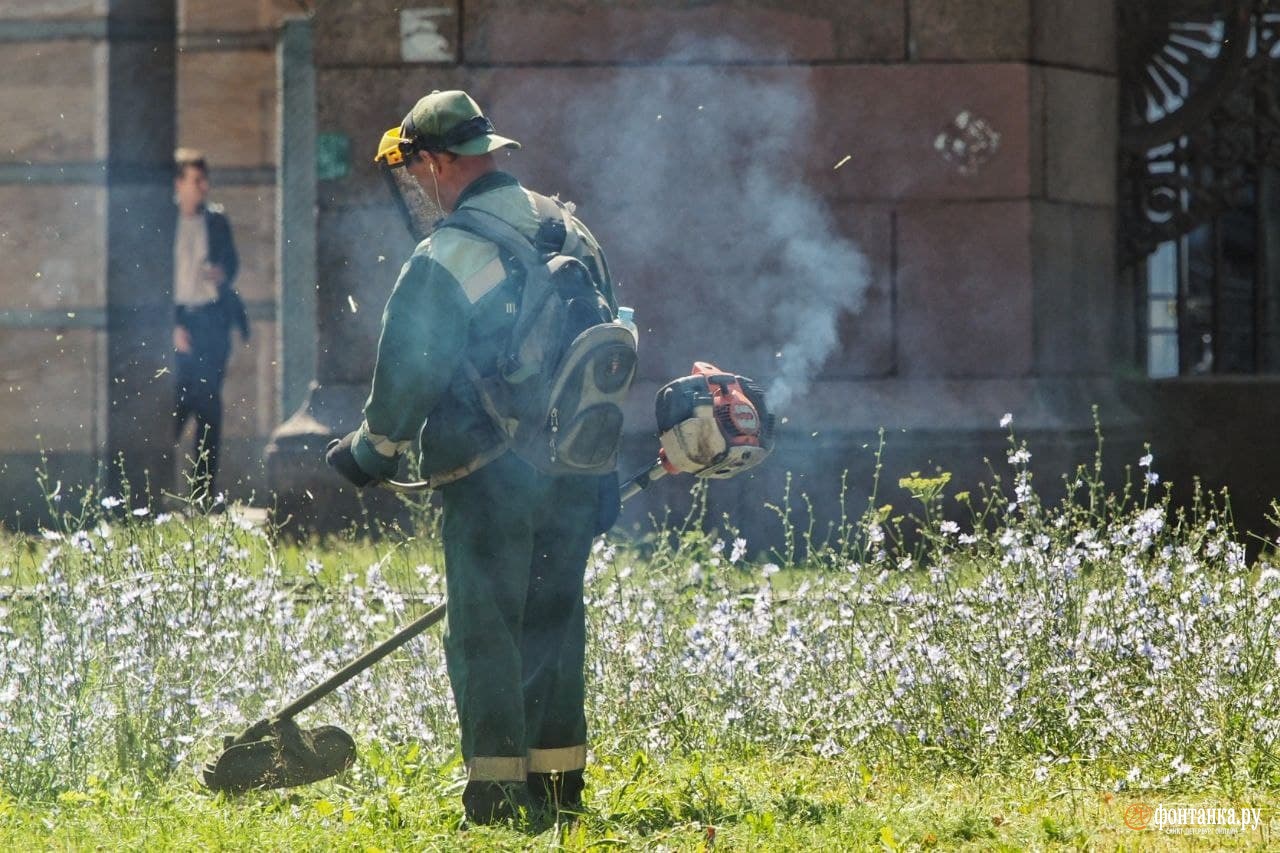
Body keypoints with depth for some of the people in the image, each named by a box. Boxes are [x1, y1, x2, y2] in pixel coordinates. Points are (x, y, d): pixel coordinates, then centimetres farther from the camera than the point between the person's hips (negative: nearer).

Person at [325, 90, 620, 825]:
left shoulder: (444, 259, -13)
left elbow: (409, 377, -10)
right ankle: (560, 777, 18)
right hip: (576, 472, 6)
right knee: (554, 619, 15)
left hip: (489, 475, -6)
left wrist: (374, 451, 7)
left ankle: (498, 785, -2)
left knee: (485, 627, 0)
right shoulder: (572, 232, 9)